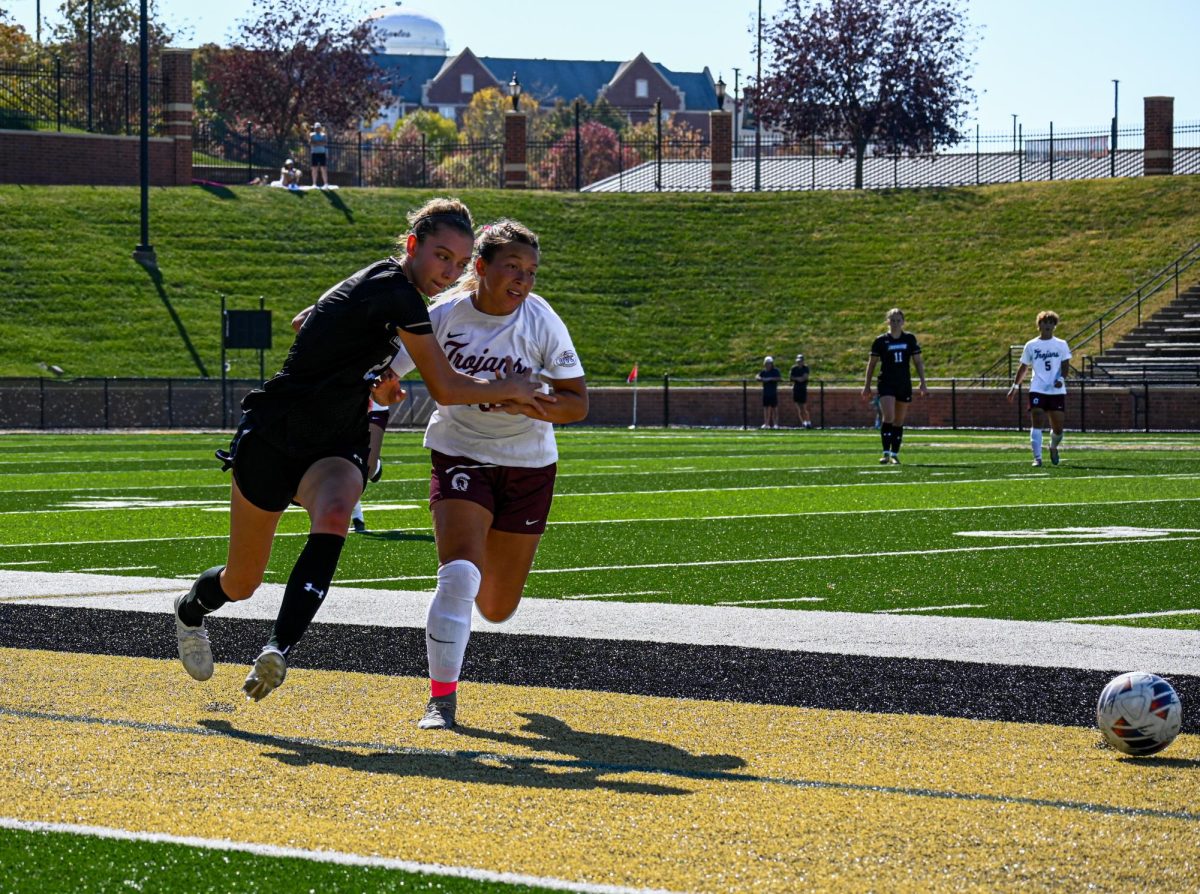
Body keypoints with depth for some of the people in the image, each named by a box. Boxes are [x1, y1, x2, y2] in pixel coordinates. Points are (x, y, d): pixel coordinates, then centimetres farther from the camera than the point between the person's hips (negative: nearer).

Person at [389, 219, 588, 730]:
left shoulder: (541, 322, -13)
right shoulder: (444, 316, -13)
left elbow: (577, 403, -11)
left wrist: (526, 402, -29)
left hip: (528, 465, 1)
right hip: (460, 456, -1)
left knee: (497, 608, 10)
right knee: (458, 573, -24)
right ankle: (442, 697, -14)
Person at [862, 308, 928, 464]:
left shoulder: (909, 339, 5)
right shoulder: (880, 341, 0)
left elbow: (918, 362, 8)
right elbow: (872, 363, 7)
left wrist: (923, 383, 0)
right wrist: (867, 385, 5)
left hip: (904, 384, 2)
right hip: (886, 384, -2)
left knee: (899, 421, 6)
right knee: (888, 417, -18)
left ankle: (895, 454, 14)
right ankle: (886, 453, -17)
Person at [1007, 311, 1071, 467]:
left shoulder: (1061, 344, 8)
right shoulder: (1031, 345, 8)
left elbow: (1065, 364, 0)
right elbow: (1024, 367, 14)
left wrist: (1061, 378, -18)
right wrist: (1015, 386, 10)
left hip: (1057, 391, 1)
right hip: (1037, 390, -1)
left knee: (1058, 427, 5)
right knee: (1036, 423, -14)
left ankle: (1053, 447, 36)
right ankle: (1037, 458, -16)